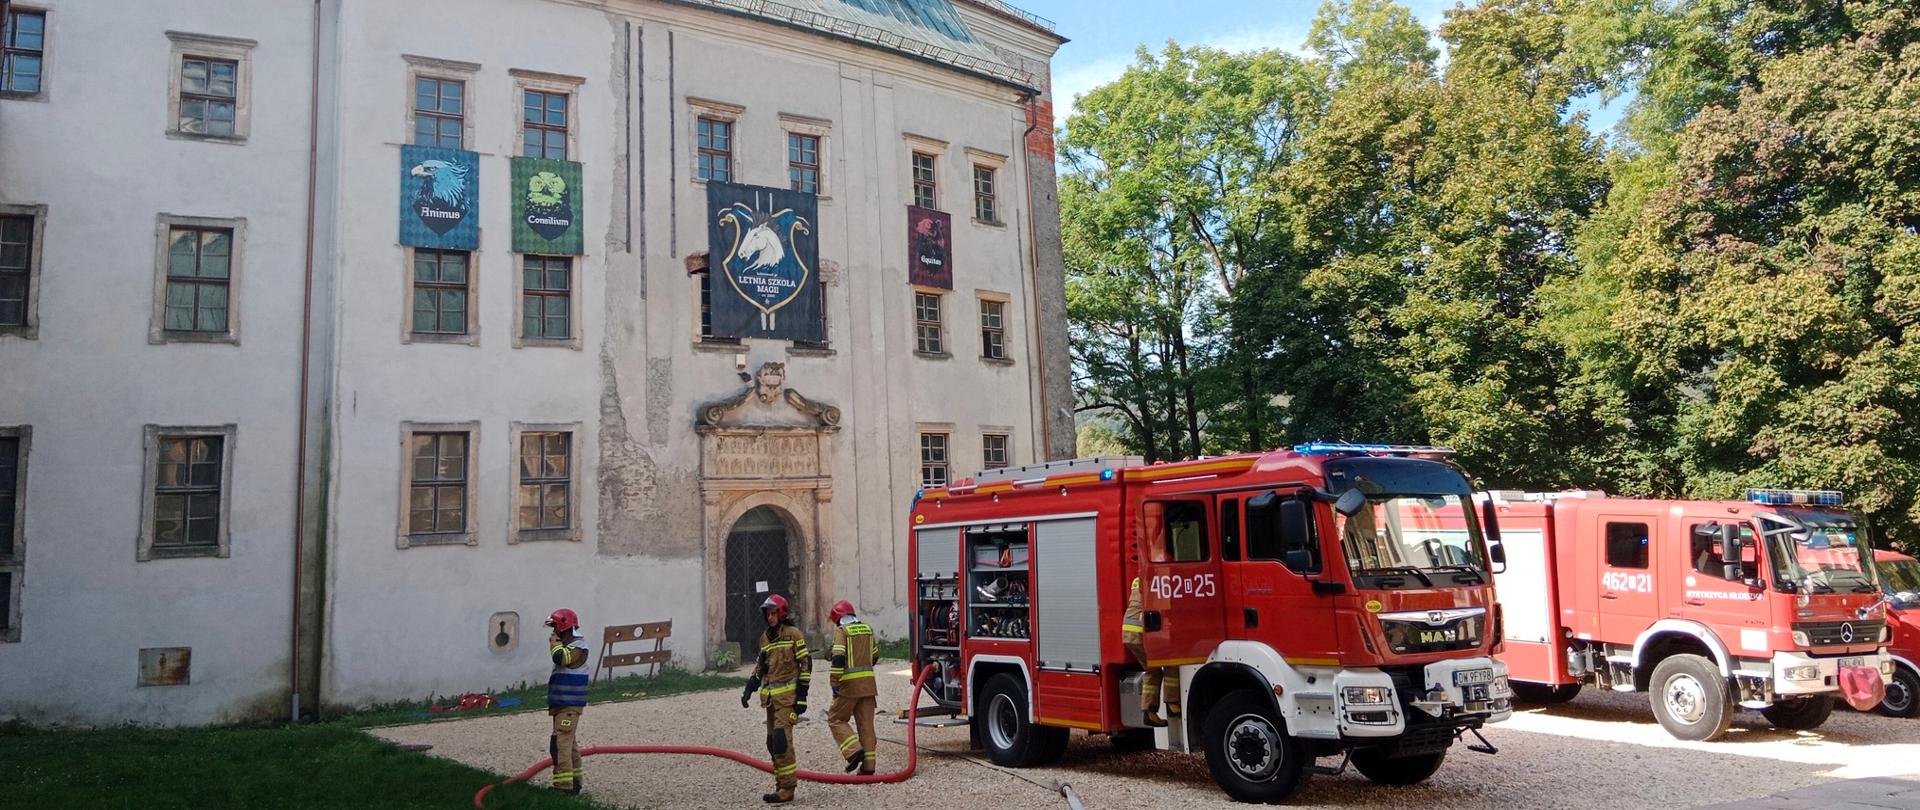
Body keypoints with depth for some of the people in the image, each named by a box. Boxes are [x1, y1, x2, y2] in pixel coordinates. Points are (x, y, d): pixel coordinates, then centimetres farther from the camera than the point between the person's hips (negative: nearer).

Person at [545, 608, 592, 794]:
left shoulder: (578, 647, -14)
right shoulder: (567, 647, 19)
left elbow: (560, 658, -31)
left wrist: (554, 641, -13)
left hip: (569, 706, -11)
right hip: (562, 704, 11)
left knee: (561, 743, -15)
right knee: (570, 743, 16)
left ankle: (564, 784, -16)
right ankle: (574, 782, 24)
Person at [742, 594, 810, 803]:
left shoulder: (794, 634, -7)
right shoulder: (765, 638, 15)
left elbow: (806, 664, -8)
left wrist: (802, 695, -12)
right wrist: (749, 689, 13)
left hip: (788, 694, -8)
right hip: (771, 696, 8)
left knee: (781, 739, -15)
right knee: (773, 743, 8)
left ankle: (787, 788, -10)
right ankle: (782, 785, 16)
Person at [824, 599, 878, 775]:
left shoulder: (841, 630, -8)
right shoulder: (867, 629, 13)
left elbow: (838, 659, -17)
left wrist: (834, 683, -12)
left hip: (849, 683, -6)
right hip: (868, 682, 6)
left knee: (836, 719, 8)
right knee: (866, 723, 9)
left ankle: (854, 751, -9)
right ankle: (868, 765, 8)